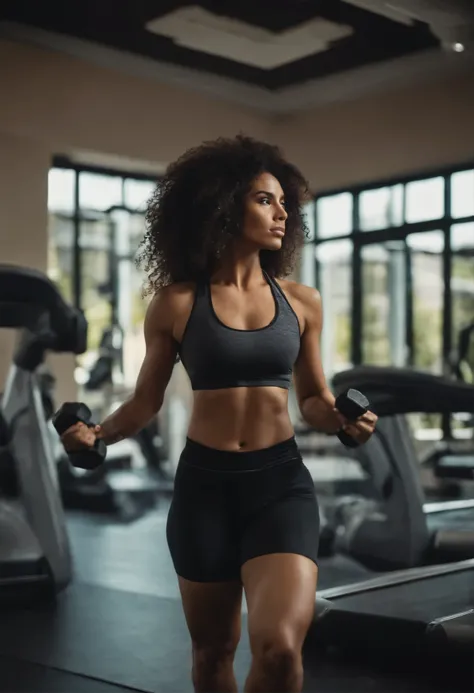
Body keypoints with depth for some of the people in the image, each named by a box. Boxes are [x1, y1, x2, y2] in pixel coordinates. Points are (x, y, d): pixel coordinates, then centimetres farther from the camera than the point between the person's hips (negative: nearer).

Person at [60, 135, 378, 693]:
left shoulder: (301, 301, 3)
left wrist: (342, 421, -8)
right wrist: (98, 433, -13)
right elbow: (147, 400, 5)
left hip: (280, 481, 1)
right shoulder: (176, 303, -3)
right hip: (204, 483, 0)